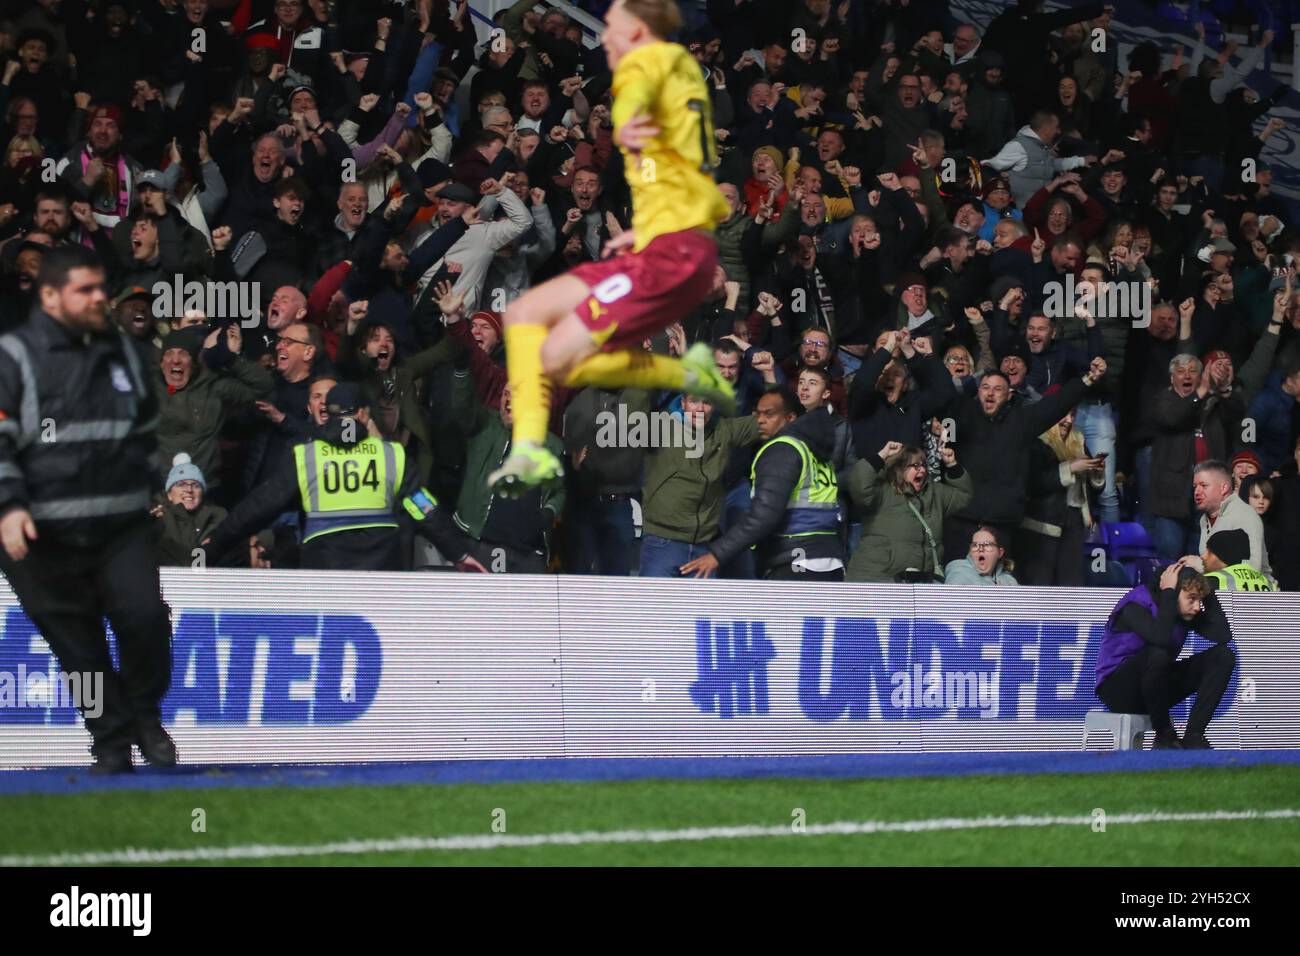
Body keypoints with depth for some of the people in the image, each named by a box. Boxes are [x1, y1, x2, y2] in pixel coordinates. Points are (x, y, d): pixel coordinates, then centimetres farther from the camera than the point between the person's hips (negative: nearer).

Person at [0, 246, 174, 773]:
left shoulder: (123, 351, 15)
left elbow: (149, 430, 27)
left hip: (124, 526, 3)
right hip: (46, 533, -3)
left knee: (145, 616, -13)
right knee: (79, 647, 1)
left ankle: (144, 716, 10)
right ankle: (111, 743, 12)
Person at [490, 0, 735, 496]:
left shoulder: (649, 59, -5)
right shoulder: (685, 67, 22)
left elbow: (634, 89, -35)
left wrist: (624, 127, -57)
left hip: (670, 252, -10)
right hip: (682, 245, 10)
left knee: (557, 357, -14)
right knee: (525, 313, 8)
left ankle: (688, 375, -1)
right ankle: (530, 450, -2)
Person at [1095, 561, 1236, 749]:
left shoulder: (1187, 612, 0)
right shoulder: (1135, 605, -21)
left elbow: (1223, 635, -14)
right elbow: (1161, 638, -40)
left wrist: (1205, 588, -12)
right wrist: (1168, 592, -30)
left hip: (1158, 687, 7)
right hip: (1117, 689, -7)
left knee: (1223, 656, -8)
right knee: (1159, 653, -38)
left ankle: (1192, 738, -15)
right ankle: (1164, 736, -20)